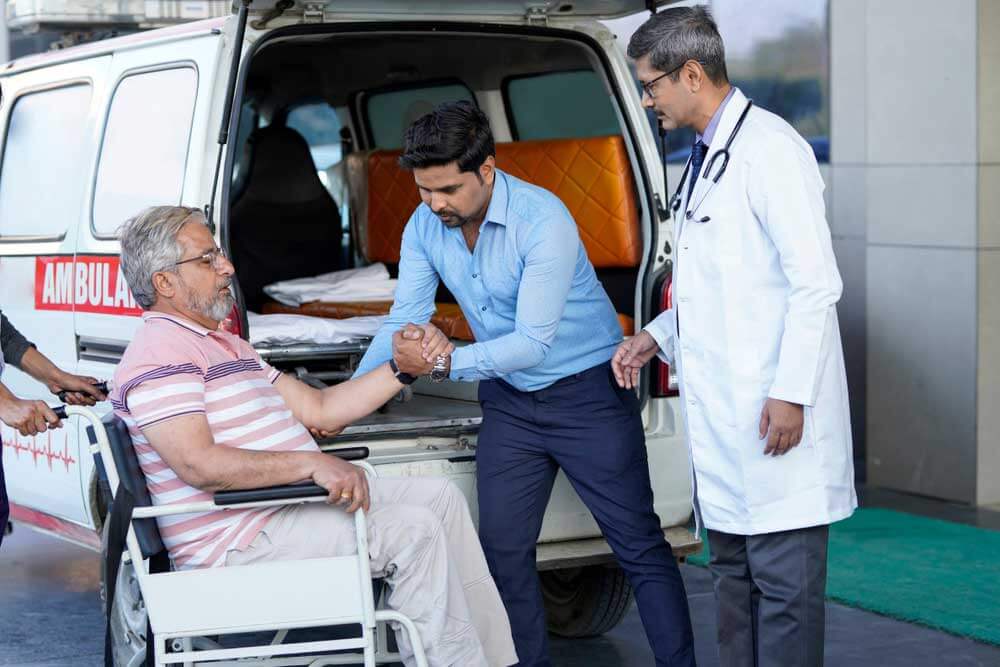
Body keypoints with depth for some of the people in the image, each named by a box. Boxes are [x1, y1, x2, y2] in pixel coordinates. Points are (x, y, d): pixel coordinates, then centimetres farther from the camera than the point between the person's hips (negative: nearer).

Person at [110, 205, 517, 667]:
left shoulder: (227, 346, 23)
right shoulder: (160, 352, -12)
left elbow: (319, 409, 20)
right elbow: (199, 465, -25)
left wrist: (402, 369, 10)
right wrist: (311, 464, -28)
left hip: (289, 505, 11)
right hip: (239, 541, -11)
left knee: (441, 497, 6)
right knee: (410, 530, -21)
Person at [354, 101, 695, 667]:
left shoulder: (543, 221, -25)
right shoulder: (425, 227, -6)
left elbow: (535, 340, -28)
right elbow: (404, 320, -4)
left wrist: (452, 363, -39)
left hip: (587, 392, -6)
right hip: (509, 402, 6)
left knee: (640, 546, -2)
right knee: (503, 550, 6)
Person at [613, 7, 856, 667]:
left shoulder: (769, 148, -13)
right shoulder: (705, 155, 17)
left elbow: (816, 282, -18)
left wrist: (791, 395, -21)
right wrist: (657, 336, 15)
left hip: (773, 414, -10)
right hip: (721, 414, 10)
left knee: (784, 583, -5)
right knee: (733, 571, 15)